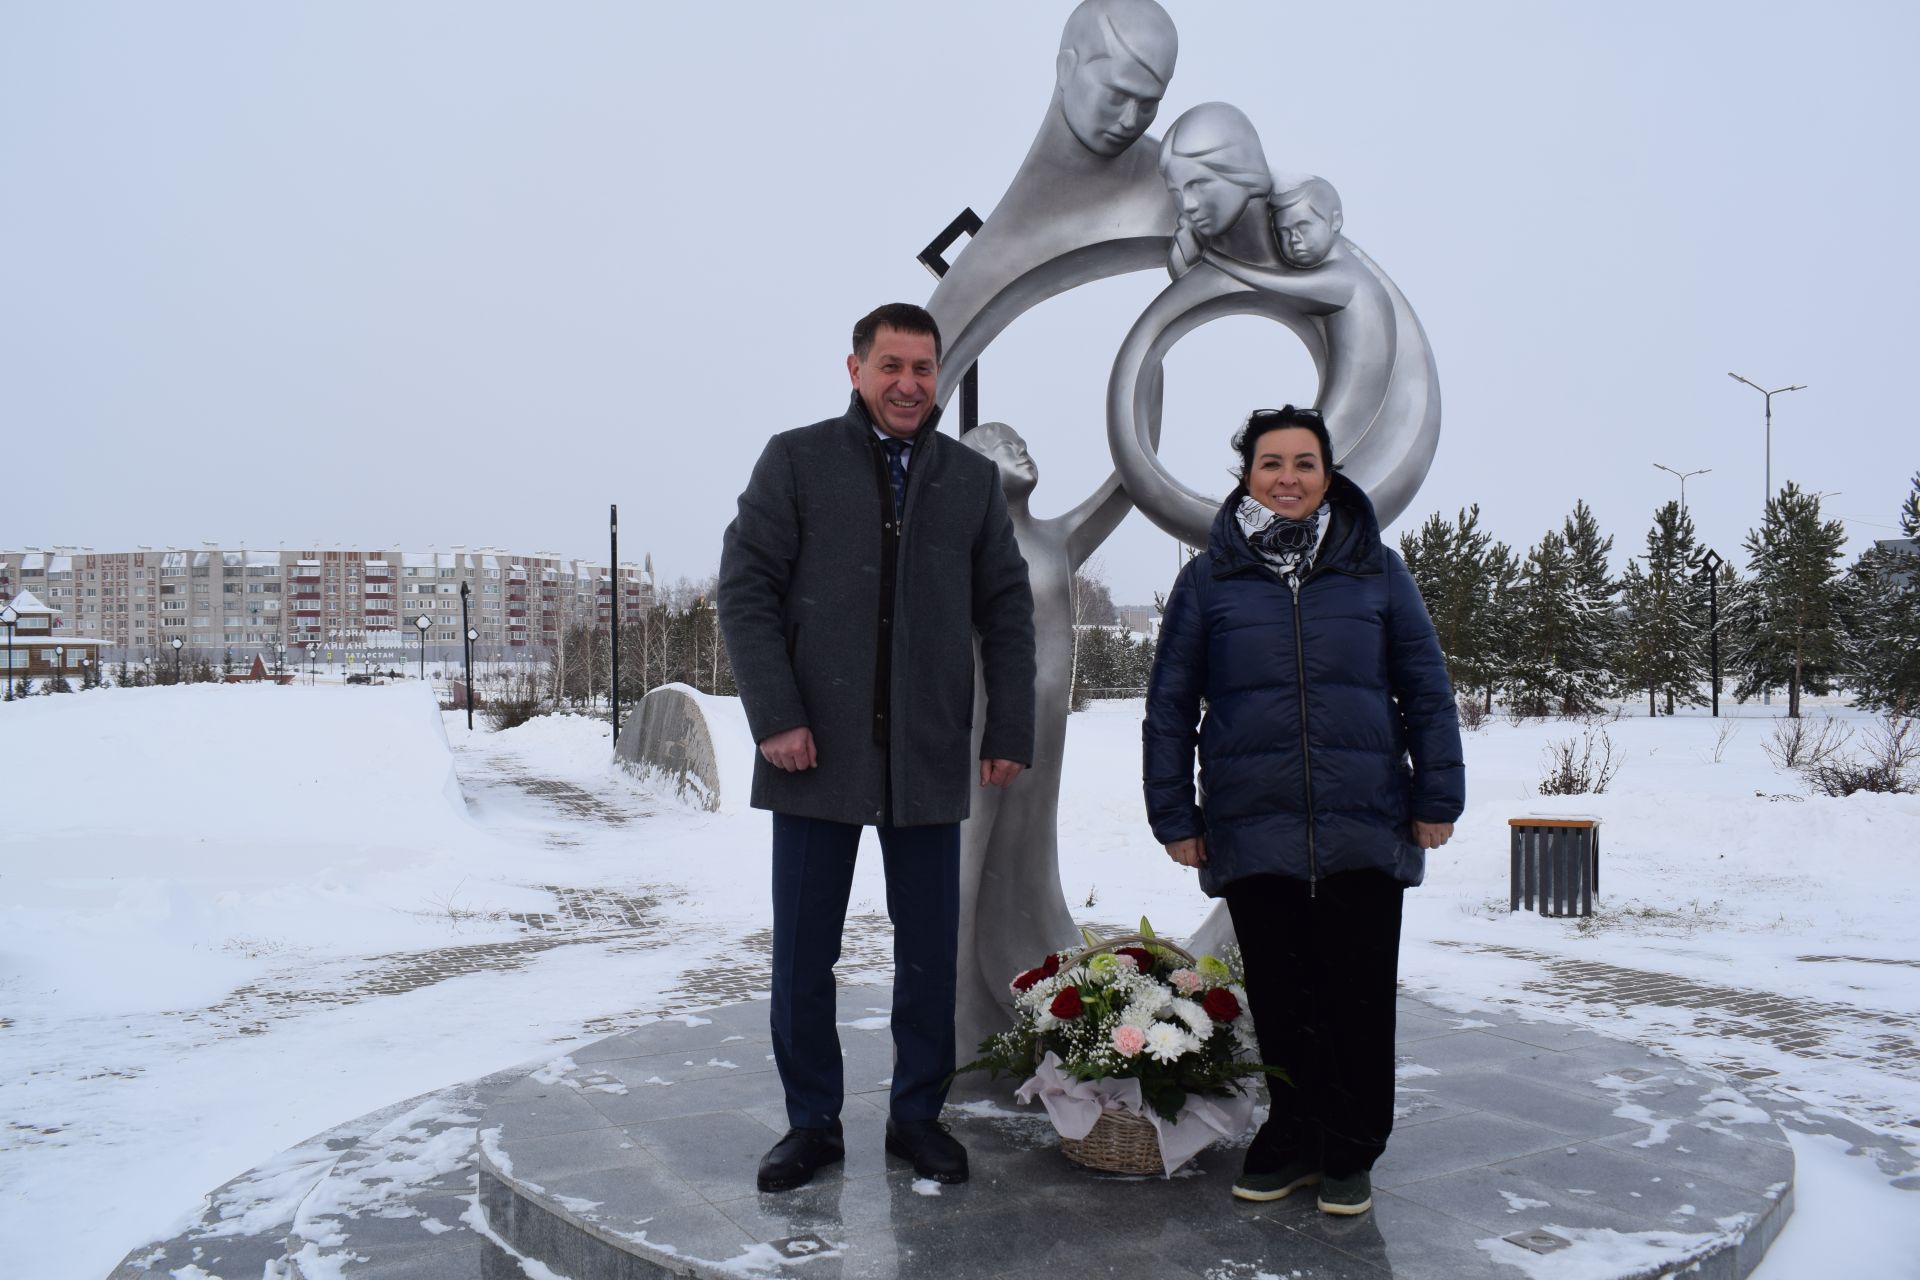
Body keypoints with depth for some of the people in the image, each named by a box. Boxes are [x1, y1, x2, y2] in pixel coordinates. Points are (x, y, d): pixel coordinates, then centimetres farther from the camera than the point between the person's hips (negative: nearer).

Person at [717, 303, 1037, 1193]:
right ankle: (812, 1122, 22)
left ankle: (918, 1116, 25)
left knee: (929, 951, 9)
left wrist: (1010, 730, 2)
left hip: (928, 756, 2)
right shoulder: (797, 460, 3)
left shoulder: (973, 479, 11)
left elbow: (1007, 612, 10)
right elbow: (745, 589, -2)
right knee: (803, 952, 6)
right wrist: (776, 716, -11)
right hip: (817, 752, -2)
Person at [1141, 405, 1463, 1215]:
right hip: (1253, 835, 0)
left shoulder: (1375, 570, 7)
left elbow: (1427, 692, 9)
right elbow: (1169, 705, 7)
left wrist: (1437, 798, 4)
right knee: (1281, 1001, 8)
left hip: (1365, 833, 0)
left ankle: (1350, 1154, 23)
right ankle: (1293, 1140, 26)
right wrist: (1174, 814, 4)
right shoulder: (1209, 578, 6)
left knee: (1359, 999, 6)